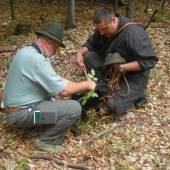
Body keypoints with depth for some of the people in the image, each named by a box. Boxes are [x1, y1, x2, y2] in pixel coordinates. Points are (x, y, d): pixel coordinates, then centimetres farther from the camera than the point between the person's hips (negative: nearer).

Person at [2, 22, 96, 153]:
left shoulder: (27, 51, 6)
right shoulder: (36, 59, -25)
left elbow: (53, 78, 15)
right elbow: (63, 90, -21)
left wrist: (78, 84, 11)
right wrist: (86, 85, -5)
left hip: (18, 105, 10)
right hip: (22, 112, -10)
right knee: (74, 108, -16)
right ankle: (45, 142, 0)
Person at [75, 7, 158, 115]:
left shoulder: (134, 33, -31)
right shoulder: (103, 27, -7)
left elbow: (150, 61, -31)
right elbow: (92, 43, 8)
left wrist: (122, 67, -32)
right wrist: (81, 53, -13)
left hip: (134, 75, -7)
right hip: (112, 67, 7)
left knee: (114, 106, -22)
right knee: (89, 57, -13)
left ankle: (138, 93, 6)